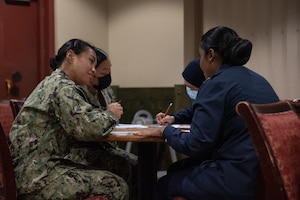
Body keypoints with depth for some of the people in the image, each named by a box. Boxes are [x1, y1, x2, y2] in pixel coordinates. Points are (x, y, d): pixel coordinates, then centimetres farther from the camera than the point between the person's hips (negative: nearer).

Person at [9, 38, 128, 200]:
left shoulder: (52, 82, 18)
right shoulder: (62, 86, -13)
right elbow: (88, 128, -23)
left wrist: (105, 115, 3)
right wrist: (110, 114, -4)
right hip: (36, 176, -10)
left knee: (107, 177, 15)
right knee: (116, 186, -10)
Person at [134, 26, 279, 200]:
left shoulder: (216, 84, -13)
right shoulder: (259, 81, 13)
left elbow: (196, 145, -15)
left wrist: (165, 131, 3)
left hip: (237, 181, -9)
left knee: (164, 185, 12)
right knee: (177, 169, 23)